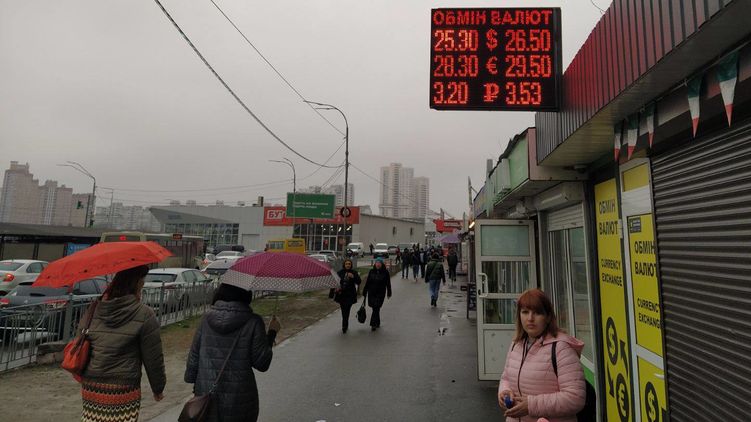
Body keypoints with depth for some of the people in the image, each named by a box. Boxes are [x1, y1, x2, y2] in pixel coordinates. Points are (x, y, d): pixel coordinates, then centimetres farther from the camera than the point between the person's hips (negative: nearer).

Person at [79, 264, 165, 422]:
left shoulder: (93, 310, 1)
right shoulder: (145, 315, -12)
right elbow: (153, 358, -8)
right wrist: (158, 389, 6)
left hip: (90, 390, 5)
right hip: (122, 393, -4)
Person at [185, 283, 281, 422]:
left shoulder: (207, 318, -4)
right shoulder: (253, 322, -14)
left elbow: (194, 356, 2)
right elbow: (261, 364, -11)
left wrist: (193, 381, 17)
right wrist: (272, 333, -1)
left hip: (206, 394, 3)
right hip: (239, 399, -2)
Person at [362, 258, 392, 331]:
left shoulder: (385, 272, -4)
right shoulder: (371, 271, 3)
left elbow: (388, 284, 0)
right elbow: (367, 282, 7)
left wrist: (389, 293, 1)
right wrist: (364, 291, 8)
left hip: (380, 294, -3)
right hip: (371, 293, 3)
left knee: (376, 308, -7)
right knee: (376, 309, 11)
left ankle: (373, 324, -2)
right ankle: (377, 323, 27)